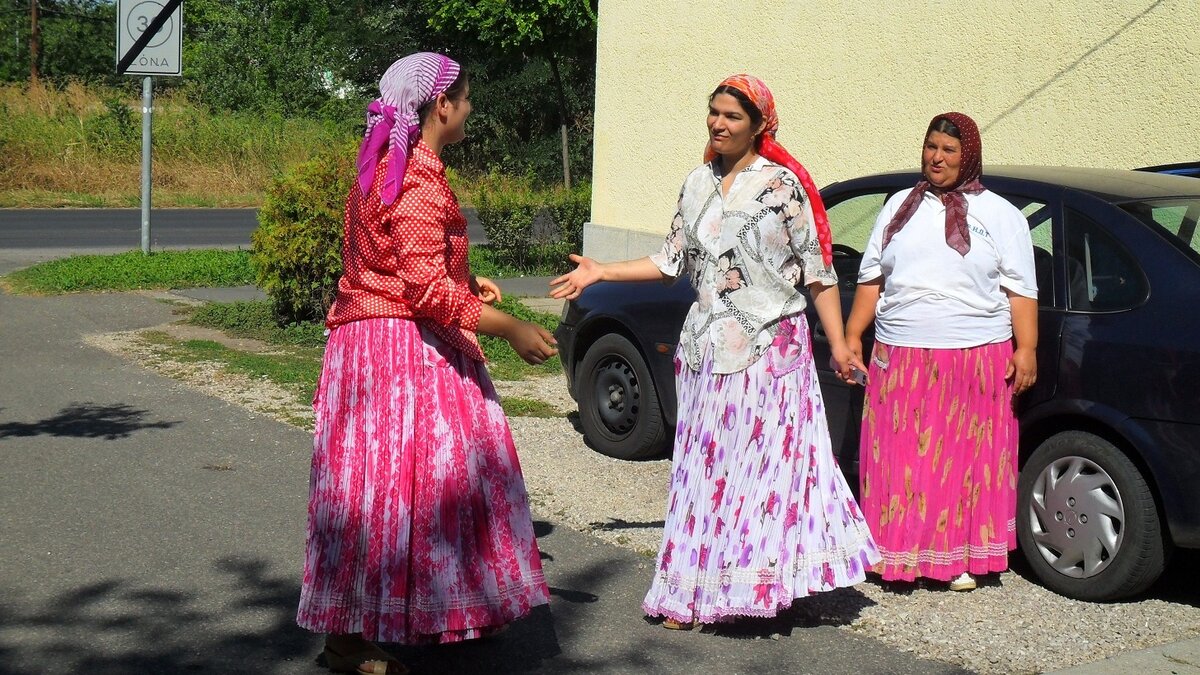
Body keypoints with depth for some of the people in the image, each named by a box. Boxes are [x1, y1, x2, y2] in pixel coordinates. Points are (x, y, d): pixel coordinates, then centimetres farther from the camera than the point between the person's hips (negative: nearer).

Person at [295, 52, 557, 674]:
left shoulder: (389, 169, 14)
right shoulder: (418, 181, -19)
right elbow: (428, 289, -25)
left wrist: (467, 287, 26)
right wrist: (510, 329, -20)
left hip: (375, 338, 11)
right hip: (402, 350, -11)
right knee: (386, 482, -6)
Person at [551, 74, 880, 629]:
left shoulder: (781, 185, -6)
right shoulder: (698, 184, 10)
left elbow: (817, 269, -5)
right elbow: (673, 261, 14)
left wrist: (838, 343, -9)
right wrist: (601, 271, 9)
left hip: (770, 348, -5)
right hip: (707, 348, 5)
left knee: (767, 465, -4)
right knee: (706, 469, 7)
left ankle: (762, 581, 5)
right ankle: (696, 591, 13)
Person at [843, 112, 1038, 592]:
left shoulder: (999, 213, 7)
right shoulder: (901, 206, 15)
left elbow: (1020, 289, 2)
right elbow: (871, 278, 15)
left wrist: (1026, 348, -8)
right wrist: (852, 336, 7)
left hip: (975, 359, -2)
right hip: (899, 358, 3)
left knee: (967, 459, 1)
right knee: (898, 458, 2)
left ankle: (964, 557, 10)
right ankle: (897, 551, 12)